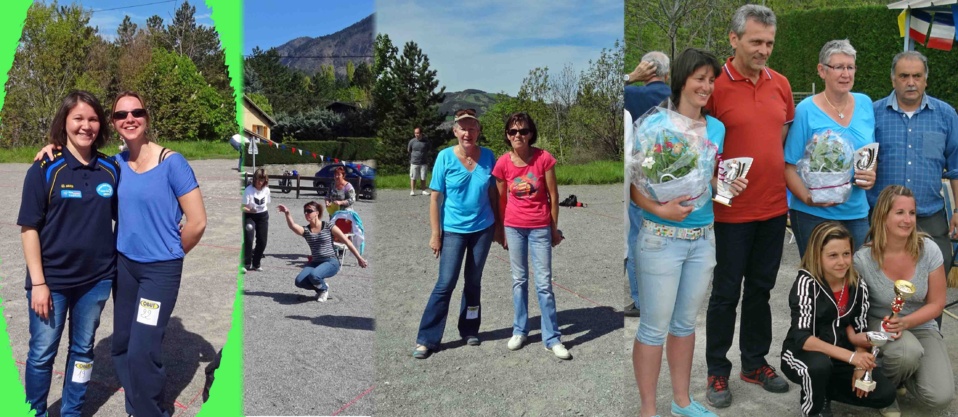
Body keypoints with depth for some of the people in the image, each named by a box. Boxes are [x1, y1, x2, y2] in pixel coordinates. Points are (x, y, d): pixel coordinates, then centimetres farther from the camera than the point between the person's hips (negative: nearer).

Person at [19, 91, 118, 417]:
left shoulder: (110, 169, 0)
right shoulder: (45, 169, -9)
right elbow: (29, 228, -9)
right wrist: (38, 282, -13)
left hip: (96, 278, 3)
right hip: (53, 280, -3)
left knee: (83, 350, 16)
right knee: (42, 353, 10)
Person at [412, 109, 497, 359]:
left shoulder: (488, 156, -4)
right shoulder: (445, 157, -11)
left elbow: (493, 194, 5)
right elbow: (435, 198, -7)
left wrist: (499, 227, 6)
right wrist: (435, 234, -9)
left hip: (483, 228, 3)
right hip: (453, 230, -2)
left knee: (473, 282, 13)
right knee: (445, 284, -4)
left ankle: (469, 331, 28)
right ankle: (426, 339, 4)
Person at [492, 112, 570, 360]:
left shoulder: (544, 158, -12)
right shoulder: (502, 164, -6)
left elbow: (553, 196, -4)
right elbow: (502, 199, 5)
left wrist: (554, 228, 1)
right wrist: (503, 232, 9)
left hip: (540, 228, -2)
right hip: (514, 227, 2)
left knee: (544, 283, 1)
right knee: (519, 280, 13)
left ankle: (551, 338, 10)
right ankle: (520, 331, 26)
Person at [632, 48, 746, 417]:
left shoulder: (716, 128, 8)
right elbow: (634, 184, -14)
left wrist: (726, 185, 0)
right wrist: (661, 209, -27)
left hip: (703, 238, 6)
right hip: (662, 238, -6)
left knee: (685, 322, 17)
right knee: (655, 327, 2)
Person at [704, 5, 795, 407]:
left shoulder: (781, 84, 5)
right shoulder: (713, 85, -11)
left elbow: (788, 135, 17)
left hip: (775, 207, 5)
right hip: (734, 210, -5)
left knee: (761, 288, 16)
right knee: (726, 292, 5)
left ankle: (755, 363, 31)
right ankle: (717, 371, 20)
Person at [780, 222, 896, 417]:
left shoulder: (858, 286, -5)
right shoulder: (806, 283, -22)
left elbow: (858, 333, 3)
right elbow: (802, 338, -29)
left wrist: (860, 366, -13)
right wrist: (850, 356, -36)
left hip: (841, 359, 5)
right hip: (802, 356, -5)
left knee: (885, 394, -12)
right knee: (820, 364, -37)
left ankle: (823, 390, 12)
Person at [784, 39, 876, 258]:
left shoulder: (865, 104, 6)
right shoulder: (806, 111, -9)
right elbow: (789, 166, -9)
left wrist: (871, 175, -4)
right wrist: (808, 198, -22)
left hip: (857, 213, 5)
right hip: (814, 215, -4)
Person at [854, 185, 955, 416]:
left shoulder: (929, 250, -14)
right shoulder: (863, 259, -21)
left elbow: (936, 304, -6)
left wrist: (905, 322, -22)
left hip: (921, 327, 3)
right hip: (879, 325, -2)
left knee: (940, 397, -17)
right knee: (909, 352, -37)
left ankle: (903, 375, 18)